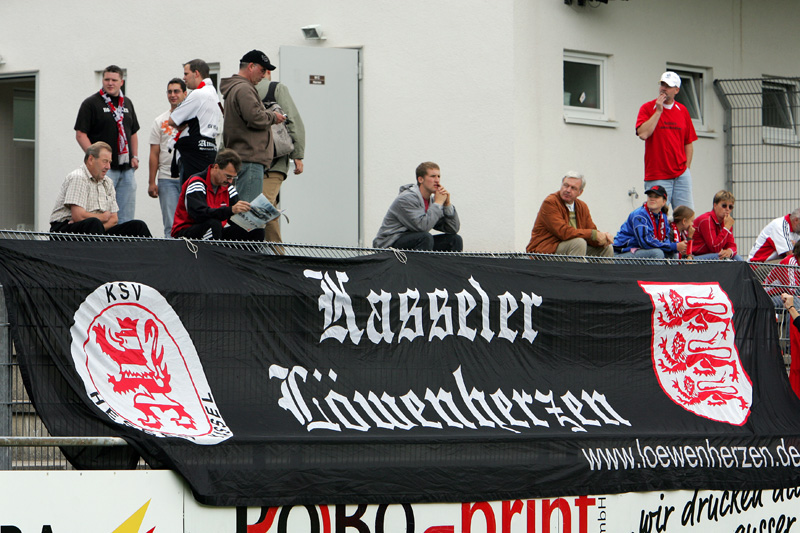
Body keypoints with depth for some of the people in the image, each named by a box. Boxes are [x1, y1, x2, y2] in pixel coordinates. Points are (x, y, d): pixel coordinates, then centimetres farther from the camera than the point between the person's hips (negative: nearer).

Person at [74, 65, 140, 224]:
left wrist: (135, 157, 10)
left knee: (126, 217, 6)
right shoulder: (91, 103, -2)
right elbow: (80, 134, -7)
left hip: (127, 168, 6)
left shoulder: (127, 103, 17)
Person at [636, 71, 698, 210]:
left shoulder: (682, 111, 12)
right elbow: (643, 134, -16)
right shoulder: (647, 108, 1)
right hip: (657, 176, -3)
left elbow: (688, 142, 17)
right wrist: (658, 111, -11)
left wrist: (687, 167, 7)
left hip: (681, 174, 3)